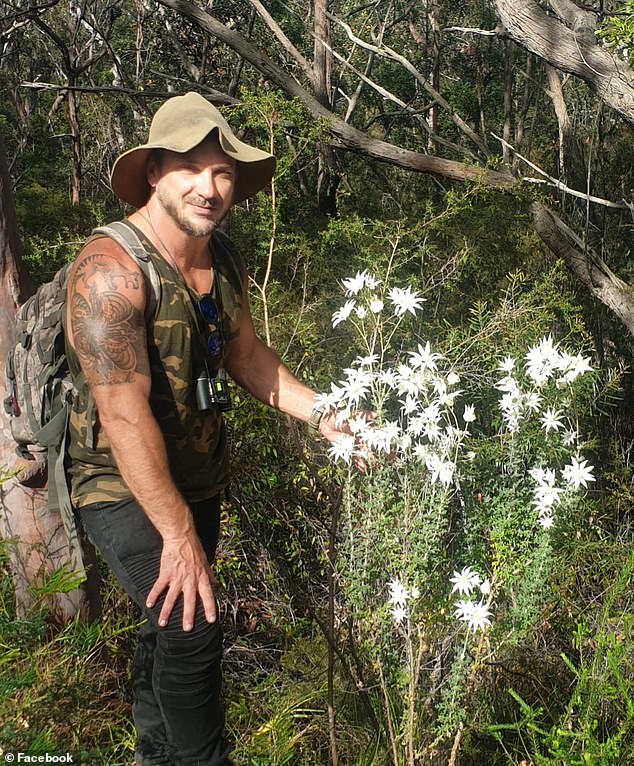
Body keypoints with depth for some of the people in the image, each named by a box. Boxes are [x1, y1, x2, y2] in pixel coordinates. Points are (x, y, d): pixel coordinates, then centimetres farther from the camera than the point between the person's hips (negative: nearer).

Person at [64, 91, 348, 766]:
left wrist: (322, 416, 1)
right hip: (126, 490, -8)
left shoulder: (222, 259, 1)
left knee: (168, 623, 22)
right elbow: (125, 414, -29)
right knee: (191, 626, -17)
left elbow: (245, 354, 12)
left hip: (197, 478, 8)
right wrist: (178, 533, -27)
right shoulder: (112, 271, -25)